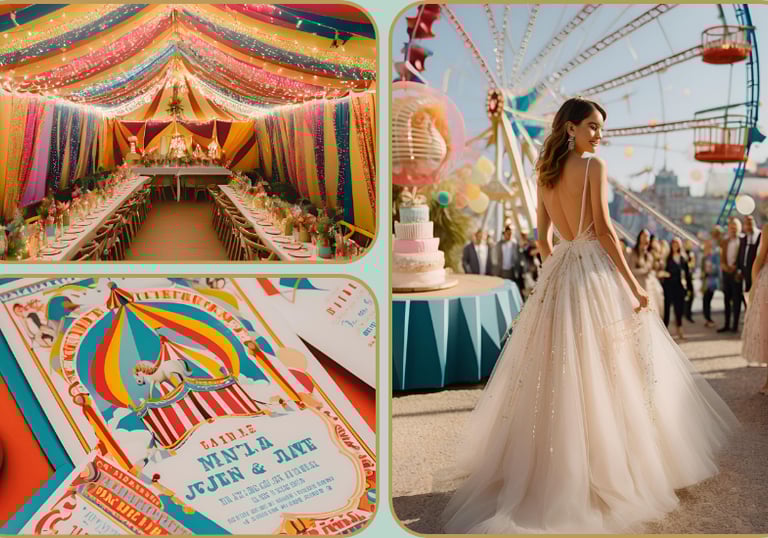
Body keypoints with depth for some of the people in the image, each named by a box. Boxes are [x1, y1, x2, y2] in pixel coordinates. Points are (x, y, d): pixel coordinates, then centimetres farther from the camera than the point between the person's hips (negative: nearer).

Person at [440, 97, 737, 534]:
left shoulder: (545, 173, 11)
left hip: (558, 274, 7)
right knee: (607, 374, 3)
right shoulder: (594, 166, -8)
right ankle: (610, 469, 11)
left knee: (558, 374, 12)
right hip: (596, 272, -6)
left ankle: (542, 467, 19)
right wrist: (633, 283, -9)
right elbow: (604, 231, -13)